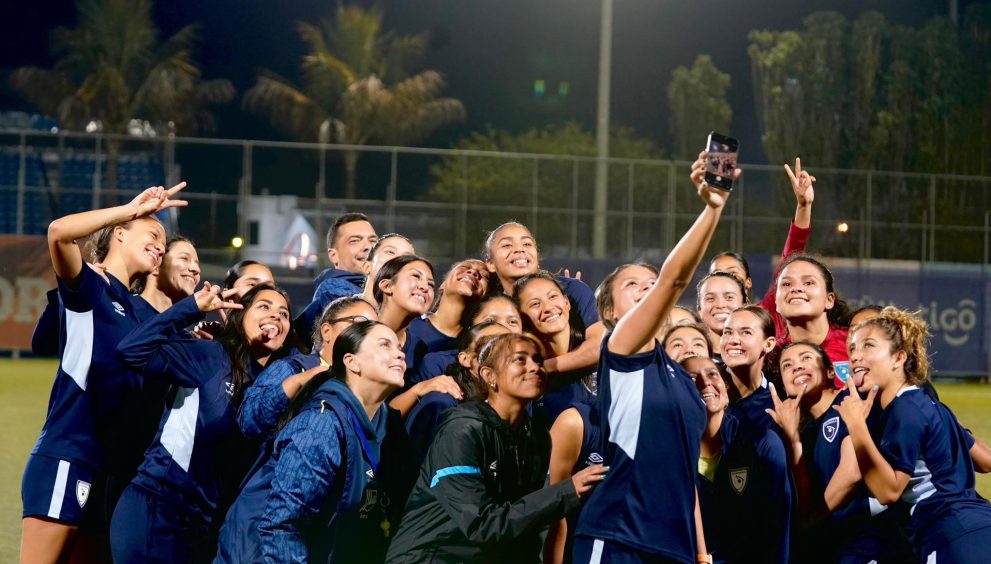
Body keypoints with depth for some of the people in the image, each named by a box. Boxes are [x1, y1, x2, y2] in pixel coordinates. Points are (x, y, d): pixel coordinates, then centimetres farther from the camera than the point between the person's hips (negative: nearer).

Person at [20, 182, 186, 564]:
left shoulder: (136, 310, 20)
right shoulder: (88, 286, -2)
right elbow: (59, 231, -21)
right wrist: (135, 209, -12)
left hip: (108, 464, 8)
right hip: (66, 456, -8)